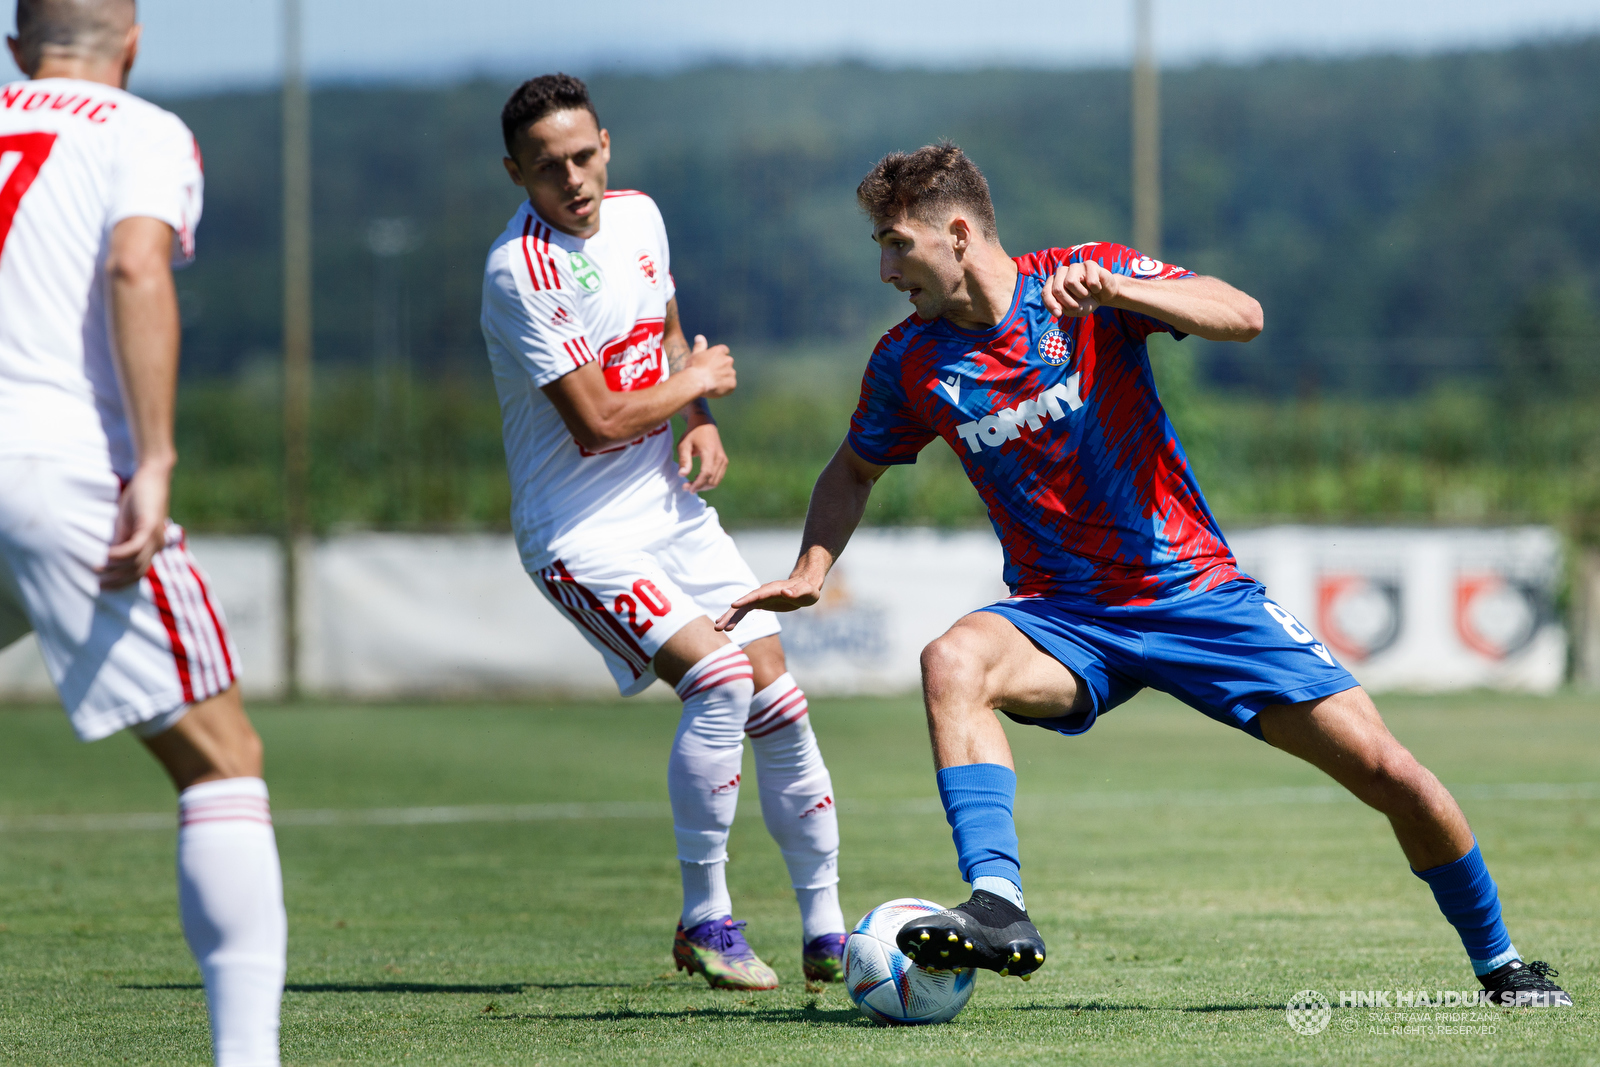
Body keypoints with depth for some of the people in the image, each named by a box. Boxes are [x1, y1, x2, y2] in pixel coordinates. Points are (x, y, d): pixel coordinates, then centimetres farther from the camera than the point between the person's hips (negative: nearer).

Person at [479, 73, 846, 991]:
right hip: (581, 535, -7)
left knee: (779, 701, 2)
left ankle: (827, 932, 14)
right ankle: (704, 920, -9)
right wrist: (699, 380, -6)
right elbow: (596, 423, -21)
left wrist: (702, 424, 3)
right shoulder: (522, 270, -21)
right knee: (720, 680, -24)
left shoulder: (638, 217, 4)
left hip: (673, 511, 7)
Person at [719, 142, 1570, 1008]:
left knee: (1391, 775, -9)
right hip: (1066, 617, 2)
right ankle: (997, 910, -42)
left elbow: (1242, 317, -23)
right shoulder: (910, 362, 0)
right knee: (952, 663, -33)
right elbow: (854, 471, 19)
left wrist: (1112, 290, -36)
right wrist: (810, 570, 2)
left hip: (1198, 593, -2)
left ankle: (1498, 963, 14)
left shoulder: (1083, 279, -10)